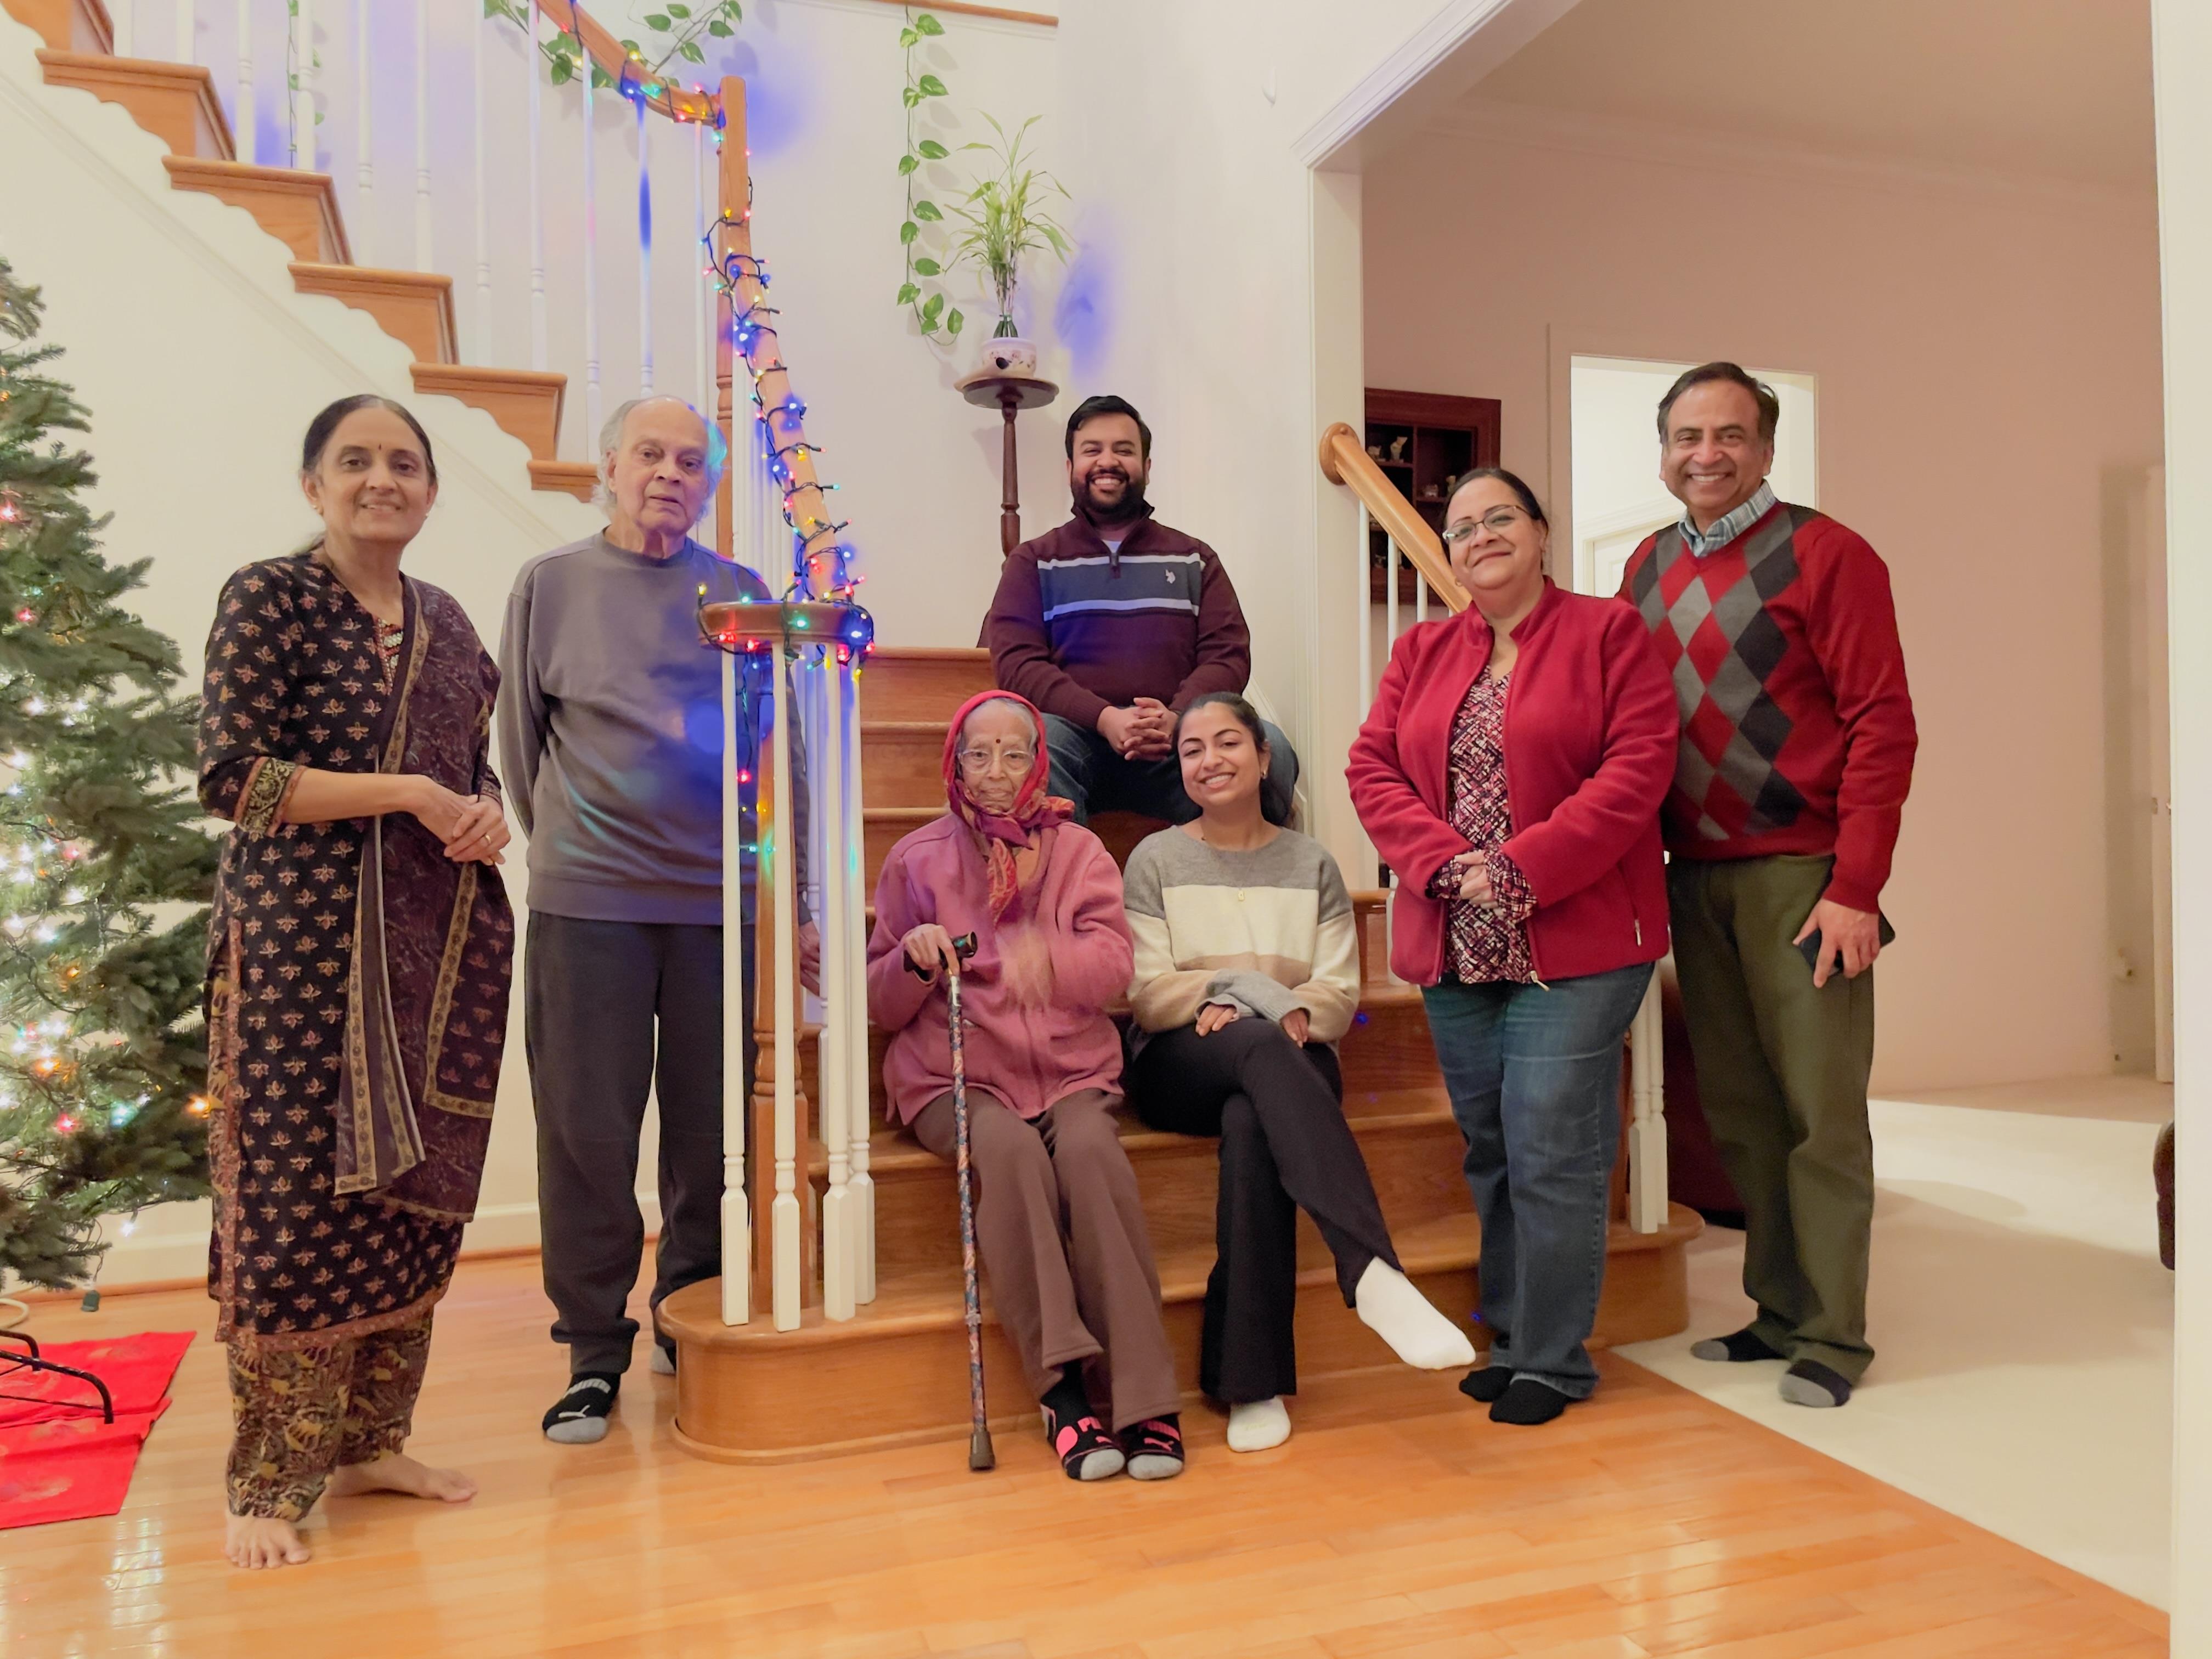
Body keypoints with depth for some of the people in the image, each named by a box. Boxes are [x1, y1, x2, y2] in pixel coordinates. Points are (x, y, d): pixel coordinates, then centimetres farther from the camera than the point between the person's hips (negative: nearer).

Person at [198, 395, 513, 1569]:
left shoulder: (443, 621, 14)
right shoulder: (267, 599, -3)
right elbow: (232, 776, -11)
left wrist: (487, 814, 0)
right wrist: (406, 794, -15)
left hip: (440, 943, 6)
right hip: (307, 938, -6)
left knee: (416, 1192, 9)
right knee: (297, 1196, -2)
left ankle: (370, 1441, 24)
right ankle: (266, 1483, 12)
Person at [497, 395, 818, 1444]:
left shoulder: (741, 595, 8)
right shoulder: (551, 585, 6)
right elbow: (519, 742, 11)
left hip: (722, 903, 1)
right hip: (586, 904, -1)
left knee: (711, 1129, 8)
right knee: (587, 1131, 3)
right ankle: (594, 1349, 17)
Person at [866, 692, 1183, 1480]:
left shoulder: (1077, 851, 11)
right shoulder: (916, 860, 10)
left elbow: (1112, 965, -4)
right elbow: (882, 1006, 8)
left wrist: (1050, 959, -25)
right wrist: (915, 961, -14)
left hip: (1071, 1068, 1)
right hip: (957, 1074, 0)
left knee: (1090, 1149, -31)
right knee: (1011, 1150, -33)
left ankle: (1144, 1397, -28)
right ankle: (1062, 1388, -28)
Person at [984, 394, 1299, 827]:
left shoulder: (1195, 559, 20)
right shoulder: (1033, 562, 16)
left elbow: (1229, 653, 9)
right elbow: (1016, 661, 2)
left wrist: (1177, 718, -14)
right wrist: (1105, 718, -16)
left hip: (1176, 743, 2)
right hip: (1078, 735, -1)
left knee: (1269, 747, -29)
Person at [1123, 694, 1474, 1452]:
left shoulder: (1311, 863, 16)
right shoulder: (1156, 859, 12)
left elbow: (1340, 989, 6)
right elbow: (1144, 989, 2)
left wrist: (1302, 1012, -17)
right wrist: (1224, 998, -16)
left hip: (1288, 1063, 1)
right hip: (1181, 1063, -1)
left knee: (1251, 1125, -38)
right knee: (1258, 1044, -39)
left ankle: (1250, 1380, -35)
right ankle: (1373, 1272, -52)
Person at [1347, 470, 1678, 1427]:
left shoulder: (1607, 632, 1)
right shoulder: (1421, 653, 15)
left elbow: (1637, 767, -10)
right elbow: (1372, 769, 5)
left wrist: (1525, 871, -17)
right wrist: (1449, 865, -11)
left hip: (1576, 940, -5)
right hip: (1455, 945, 5)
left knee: (1552, 1151, -4)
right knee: (1490, 1151, 12)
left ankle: (1550, 1358, 10)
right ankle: (1510, 1336, 25)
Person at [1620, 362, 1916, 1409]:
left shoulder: (1826, 555, -4)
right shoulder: (1647, 570, 13)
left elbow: (1883, 725, -8)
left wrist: (1856, 890, -14)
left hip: (1800, 875, -5)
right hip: (1695, 880, 5)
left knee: (1820, 1108, 1)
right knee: (1736, 1109, 9)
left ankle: (1833, 1335, 13)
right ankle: (1779, 1312, 23)